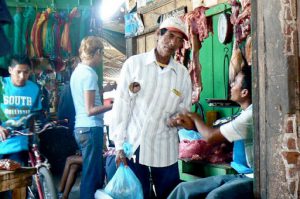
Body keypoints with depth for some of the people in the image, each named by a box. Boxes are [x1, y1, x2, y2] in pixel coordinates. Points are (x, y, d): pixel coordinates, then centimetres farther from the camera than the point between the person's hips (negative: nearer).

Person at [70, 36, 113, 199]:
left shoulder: (77, 71, 11)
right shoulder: (89, 74, -15)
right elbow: (90, 110, -19)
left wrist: (105, 101, 19)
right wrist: (112, 105, -10)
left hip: (81, 127, 9)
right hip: (91, 128, -9)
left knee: (90, 172, 17)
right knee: (91, 175, -2)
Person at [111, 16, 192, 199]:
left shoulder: (183, 74, 4)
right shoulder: (134, 64, -2)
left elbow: (184, 111, 12)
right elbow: (121, 105, -2)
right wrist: (119, 146, -4)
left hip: (166, 151, 2)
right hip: (134, 146, -2)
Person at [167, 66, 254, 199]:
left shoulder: (252, 115, -21)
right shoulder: (246, 113, 11)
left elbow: (211, 137, -17)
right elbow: (219, 134, 17)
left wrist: (195, 118, 2)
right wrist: (192, 125, 4)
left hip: (253, 178, -10)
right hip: (241, 175, 10)